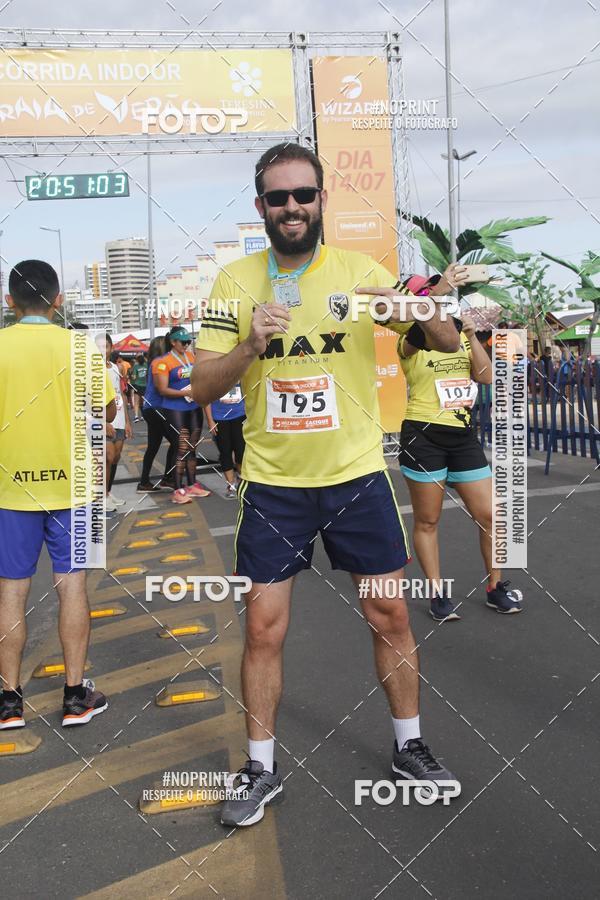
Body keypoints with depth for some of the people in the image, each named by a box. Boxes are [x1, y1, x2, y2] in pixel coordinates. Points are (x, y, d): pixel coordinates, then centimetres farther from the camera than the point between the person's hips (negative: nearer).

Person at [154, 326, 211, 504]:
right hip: (175, 410, -6)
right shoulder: (163, 362, -9)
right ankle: (178, 490, -4)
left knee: (192, 449, 12)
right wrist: (185, 392, -20)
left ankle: (192, 485, 22)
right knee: (181, 450, -9)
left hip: (194, 408, 6)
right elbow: (163, 390, -13)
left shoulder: (191, 356, 10)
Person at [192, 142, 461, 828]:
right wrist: (250, 347, -23)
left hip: (357, 475, 1)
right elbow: (201, 389, -4)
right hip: (272, 483, 0)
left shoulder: (360, 271, -2)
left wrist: (414, 312, -25)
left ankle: (409, 749, 30)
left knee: (390, 617, 8)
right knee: (263, 629, 4)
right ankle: (261, 769, 24)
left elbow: (450, 343, -3)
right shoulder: (235, 281, -1)